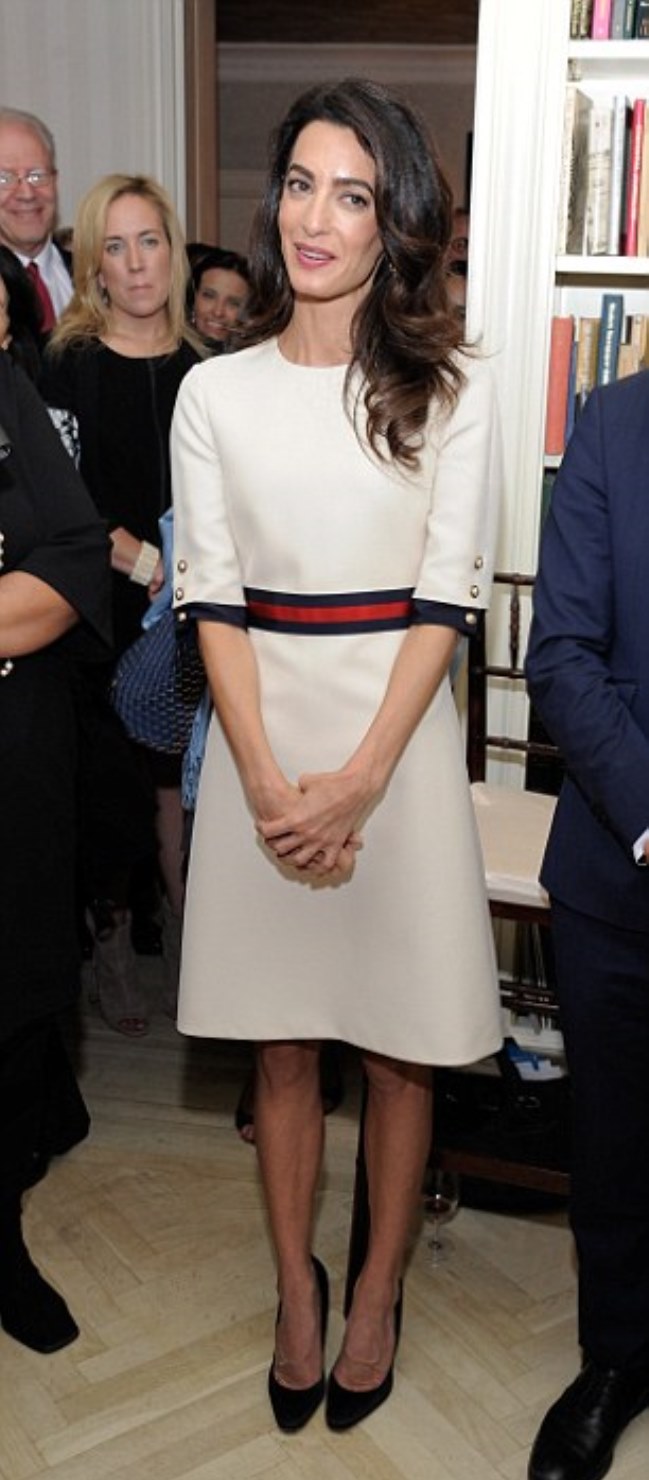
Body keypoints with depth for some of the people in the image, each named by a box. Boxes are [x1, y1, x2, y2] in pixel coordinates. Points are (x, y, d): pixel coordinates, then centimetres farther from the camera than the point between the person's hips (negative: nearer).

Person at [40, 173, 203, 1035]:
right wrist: (146, 561, -15)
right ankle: (111, 942, 19)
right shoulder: (69, 364, -1)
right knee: (110, 784, 2)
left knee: (178, 779, 1)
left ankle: (185, 953, 14)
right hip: (105, 610, -2)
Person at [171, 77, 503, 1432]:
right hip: (261, 744, 2)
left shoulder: (452, 392, -1)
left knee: (396, 1047, 10)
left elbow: (446, 601, -6)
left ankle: (377, 1294, 31)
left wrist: (356, 783, -14)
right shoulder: (215, 393, 4)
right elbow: (212, 600, -1)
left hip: (398, 736, -1)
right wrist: (268, 782, -11)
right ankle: (296, 1289, 32)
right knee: (280, 1044, 12)